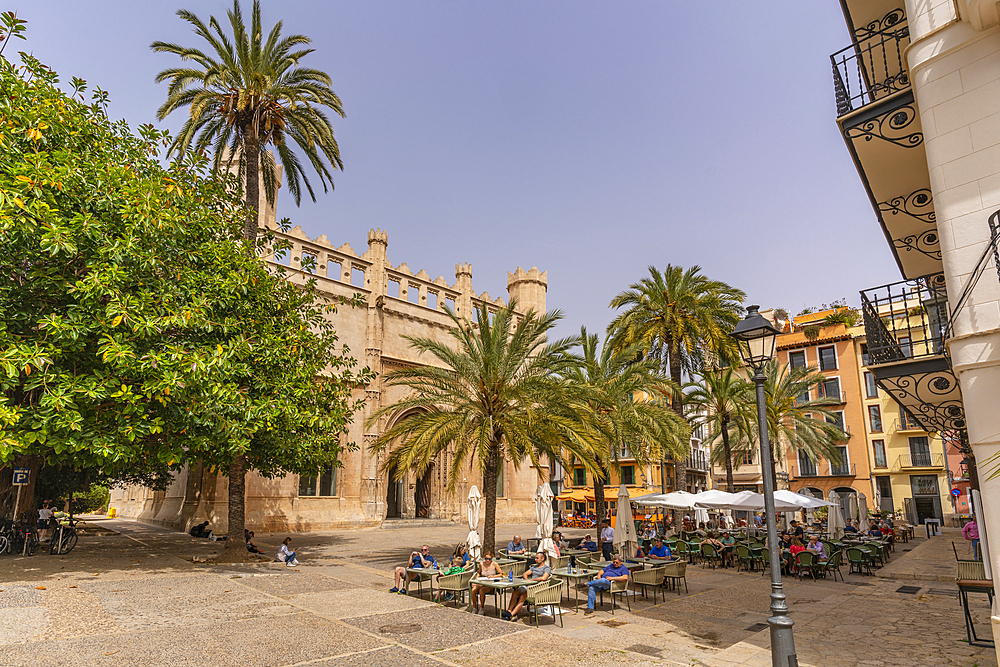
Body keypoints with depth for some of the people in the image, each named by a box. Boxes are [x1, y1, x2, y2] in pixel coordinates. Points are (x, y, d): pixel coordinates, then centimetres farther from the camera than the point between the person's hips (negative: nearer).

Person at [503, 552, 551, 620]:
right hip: (528, 585, 7)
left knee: (522, 597, -31)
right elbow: (525, 574, 24)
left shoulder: (547, 568, 2)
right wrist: (527, 580, 1)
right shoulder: (534, 567, 27)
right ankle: (509, 611, -31)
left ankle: (511, 615, -38)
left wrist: (532, 580, -6)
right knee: (515, 593, -22)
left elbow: (543, 578, -17)